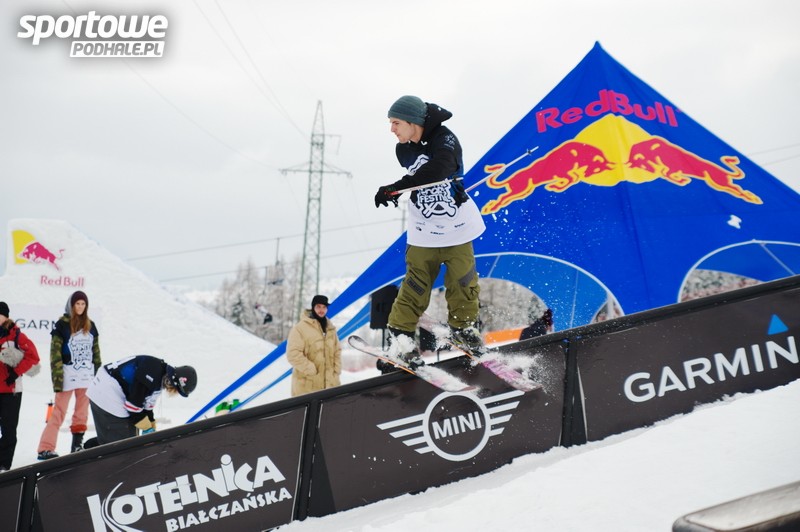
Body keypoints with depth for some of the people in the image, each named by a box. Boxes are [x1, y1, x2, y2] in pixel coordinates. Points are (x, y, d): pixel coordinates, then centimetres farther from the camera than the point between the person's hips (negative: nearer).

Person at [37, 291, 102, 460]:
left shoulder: (90, 326, 11)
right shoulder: (62, 324, -4)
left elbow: (96, 352, 16)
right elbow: (55, 353, -8)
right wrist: (57, 379, -14)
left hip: (86, 375, 5)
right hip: (68, 374, -5)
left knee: (82, 413, 8)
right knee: (59, 412, -8)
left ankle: (77, 444, 16)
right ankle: (45, 449, -8)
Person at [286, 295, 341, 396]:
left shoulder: (330, 328, 14)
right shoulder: (301, 328, -8)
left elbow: (337, 351, 21)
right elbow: (293, 354, -14)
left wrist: (337, 370, 8)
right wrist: (311, 370, -15)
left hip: (329, 383, 7)